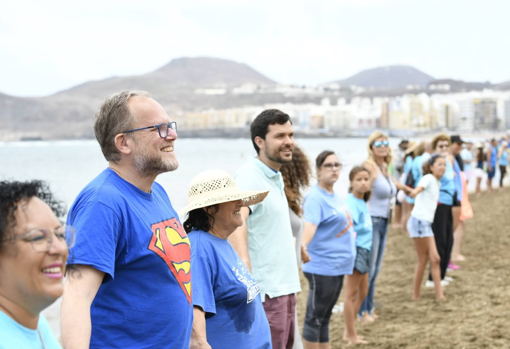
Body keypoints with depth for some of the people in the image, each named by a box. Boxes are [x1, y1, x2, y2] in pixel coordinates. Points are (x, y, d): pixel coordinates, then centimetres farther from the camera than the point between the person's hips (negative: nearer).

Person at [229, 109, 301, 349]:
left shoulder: (277, 178, 14)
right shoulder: (249, 177, -16)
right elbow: (235, 222, -34)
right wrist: (245, 273, -47)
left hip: (285, 287, 10)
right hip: (266, 291, -10)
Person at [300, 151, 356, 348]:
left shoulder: (334, 196, 12)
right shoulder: (315, 197, -15)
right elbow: (310, 223, -32)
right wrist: (303, 245, -48)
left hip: (337, 266, 9)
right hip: (322, 267, -9)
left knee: (325, 318, 15)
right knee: (314, 318, -3)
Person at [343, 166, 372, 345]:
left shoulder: (363, 202, 12)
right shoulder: (350, 202, -15)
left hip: (364, 249, 10)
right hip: (355, 249, -10)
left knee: (362, 292, 17)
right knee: (352, 294, 0)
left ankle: (349, 331, 27)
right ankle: (351, 335, 8)